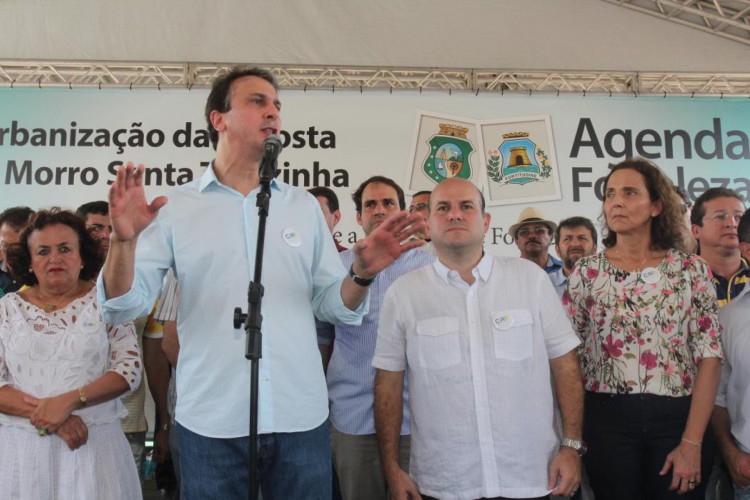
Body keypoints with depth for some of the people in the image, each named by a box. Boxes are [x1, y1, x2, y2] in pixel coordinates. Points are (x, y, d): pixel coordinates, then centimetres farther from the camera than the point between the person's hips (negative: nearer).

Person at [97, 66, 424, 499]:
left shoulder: (305, 206, 8)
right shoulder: (176, 207, 1)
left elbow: (332, 305, 7)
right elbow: (125, 306, -3)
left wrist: (362, 274, -13)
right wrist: (124, 240, -20)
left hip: (302, 419, 2)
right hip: (211, 423, -2)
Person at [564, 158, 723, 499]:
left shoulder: (691, 269, 0)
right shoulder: (586, 272, 0)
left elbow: (709, 356, -3)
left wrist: (692, 442, -9)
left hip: (678, 419, 0)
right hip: (608, 421, 0)